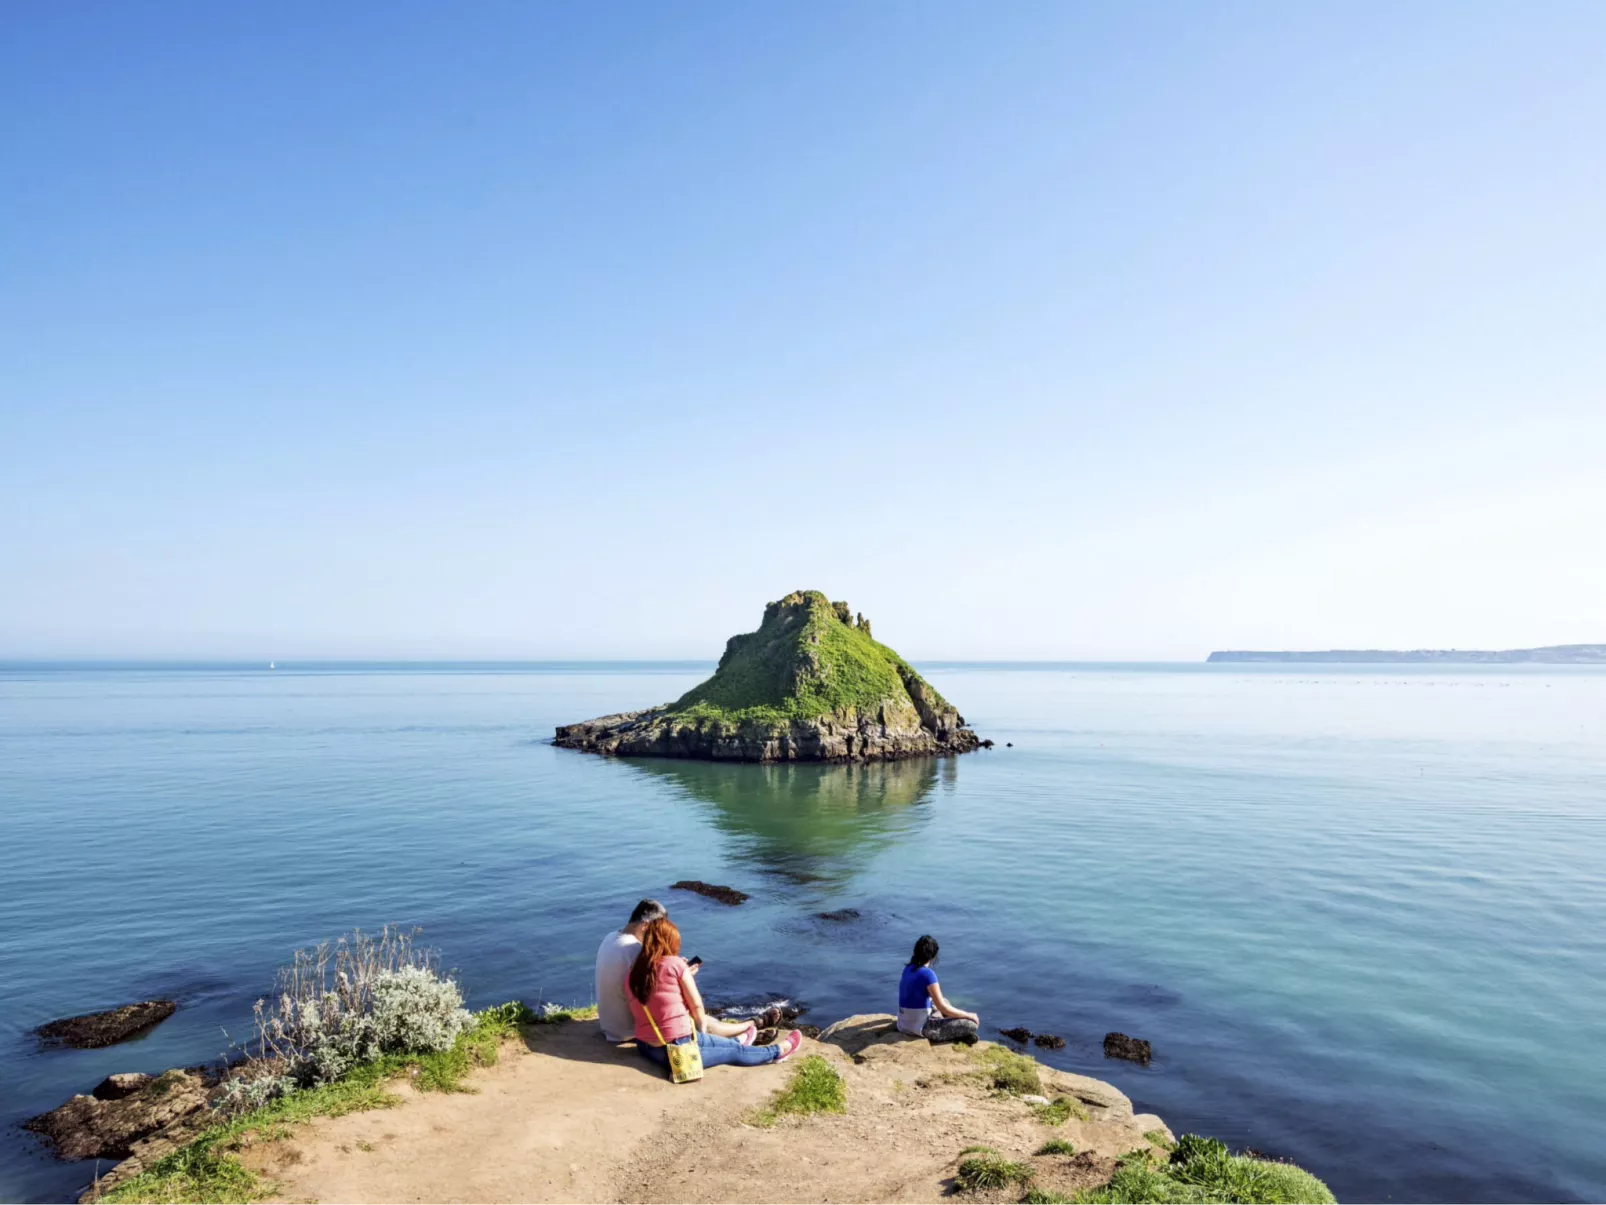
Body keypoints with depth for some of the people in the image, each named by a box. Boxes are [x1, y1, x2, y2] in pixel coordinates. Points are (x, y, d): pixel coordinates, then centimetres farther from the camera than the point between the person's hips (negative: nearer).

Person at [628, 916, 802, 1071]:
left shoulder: (631, 975, 2)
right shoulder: (675, 964, -12)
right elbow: (696, 1006, -4)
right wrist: (702, 1032, 12)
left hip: (646, 1049, 6)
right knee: (735, 1051, 18)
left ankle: (737, 1041, 58)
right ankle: (777, 1051, 38)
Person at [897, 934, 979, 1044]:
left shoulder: (908, 969, 5)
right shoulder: (928, 974, -19)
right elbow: (943, 1008, -18)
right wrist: (969, 1015, -3)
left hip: (903, 1025, 9)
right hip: (920, 1028, -8)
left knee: (944, 1000, 31)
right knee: (972, 1024, -11)